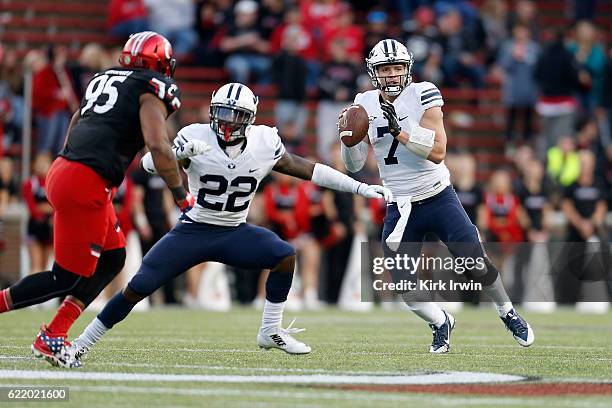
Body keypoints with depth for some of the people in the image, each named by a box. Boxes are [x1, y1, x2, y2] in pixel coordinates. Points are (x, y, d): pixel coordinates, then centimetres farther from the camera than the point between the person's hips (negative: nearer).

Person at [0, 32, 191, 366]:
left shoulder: (103, 79, 22)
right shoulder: (153, 89, -2)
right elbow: (158, 145, -14)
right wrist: (181, 194, -5)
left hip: (62, 171, 9)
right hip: (86, 186, -9)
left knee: (112, 259, 18)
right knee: (69, 278, 0)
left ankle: (52, 337, 15)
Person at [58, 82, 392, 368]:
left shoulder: (264, 144, -11)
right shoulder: (196, 138, -19)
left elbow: (308, 170, -1)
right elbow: (149, 164, -27)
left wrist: (362, 188, -1)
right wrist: (179, 152, -49)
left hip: (235, 233, 3)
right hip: (193, 230, -3)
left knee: (285, 256, -20)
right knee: (137, 288, -12)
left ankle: (271, 332, -2)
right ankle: (80, 345, 2)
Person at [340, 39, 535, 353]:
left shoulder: (422, 96, -11)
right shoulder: (365, 105, 0)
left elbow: (438, 151, -21)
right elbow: (354, 165, 1)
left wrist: (399, 130, -29)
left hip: (438, 198, -3)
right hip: (400, 207, 3)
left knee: (476, 265, -9)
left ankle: (508, 314, 18)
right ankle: (441, 323, 24)